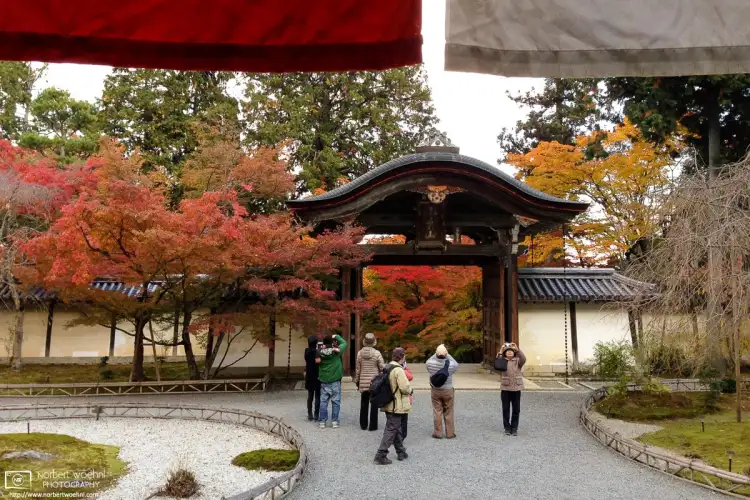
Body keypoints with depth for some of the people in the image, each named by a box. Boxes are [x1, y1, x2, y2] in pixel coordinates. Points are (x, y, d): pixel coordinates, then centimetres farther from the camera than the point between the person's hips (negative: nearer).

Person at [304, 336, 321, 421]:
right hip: (317, 377, -5)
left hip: (309, 377, 5)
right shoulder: (317, 352, -16)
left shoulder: (307, 351, 0)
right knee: (317, 396, 2)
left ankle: (310, 415, 15)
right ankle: (316, 415, 1)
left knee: (310, 396, 13)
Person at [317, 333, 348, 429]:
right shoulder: (336, 351, -7)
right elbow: (344, 343, 5)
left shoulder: (320, 351, -6)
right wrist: (336, 336, 16)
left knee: (323, 401, 7)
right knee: (335, 401, 6)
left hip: (323, 381, 2)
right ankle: (334, 421, 7)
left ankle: (322, 422, 10)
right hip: (335, 381, -2)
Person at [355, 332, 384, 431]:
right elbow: (382, 368, -9)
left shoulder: (360, 353, -1)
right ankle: (373, 425, 7)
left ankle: (363, 425, 20)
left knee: (364, 404, 14)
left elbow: (358, 369, 3)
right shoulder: (377, 353, -11)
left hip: (363, 383, 3)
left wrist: (357, 381, 14)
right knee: (374, 404, 5)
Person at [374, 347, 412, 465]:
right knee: (391, 430, -3)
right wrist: (410, 390, -2)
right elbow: (405, 388, -24)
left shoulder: (387, 368, 8)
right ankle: (381, 455, -3)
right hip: (396, 406, -9)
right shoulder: (399, 370, -20)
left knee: (396, 429, 20)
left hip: (388, 404, 9)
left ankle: (401, 452, 31)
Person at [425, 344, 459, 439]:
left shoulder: (430, 363, -17)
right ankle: (450, 433, 17)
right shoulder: (451, 364, -19)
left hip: (435, 391, 1)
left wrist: (437, 354, 2)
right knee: (449, 413, 10)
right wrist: (447, 355, 4)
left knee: (437, 412, 9)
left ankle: (437, 433, 14)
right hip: (448, 391, -1)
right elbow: (456, 364, 5)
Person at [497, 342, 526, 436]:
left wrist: (517, 349, -31)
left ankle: (514, 428, 16)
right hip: (505, 388, -1)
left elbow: (523, 359, -18)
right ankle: (507, 428, 17)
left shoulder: (517, 361, 4)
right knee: (506, 409, 6)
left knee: (516, 409, 5)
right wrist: (500, 352, -35)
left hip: (516, 388, 1)